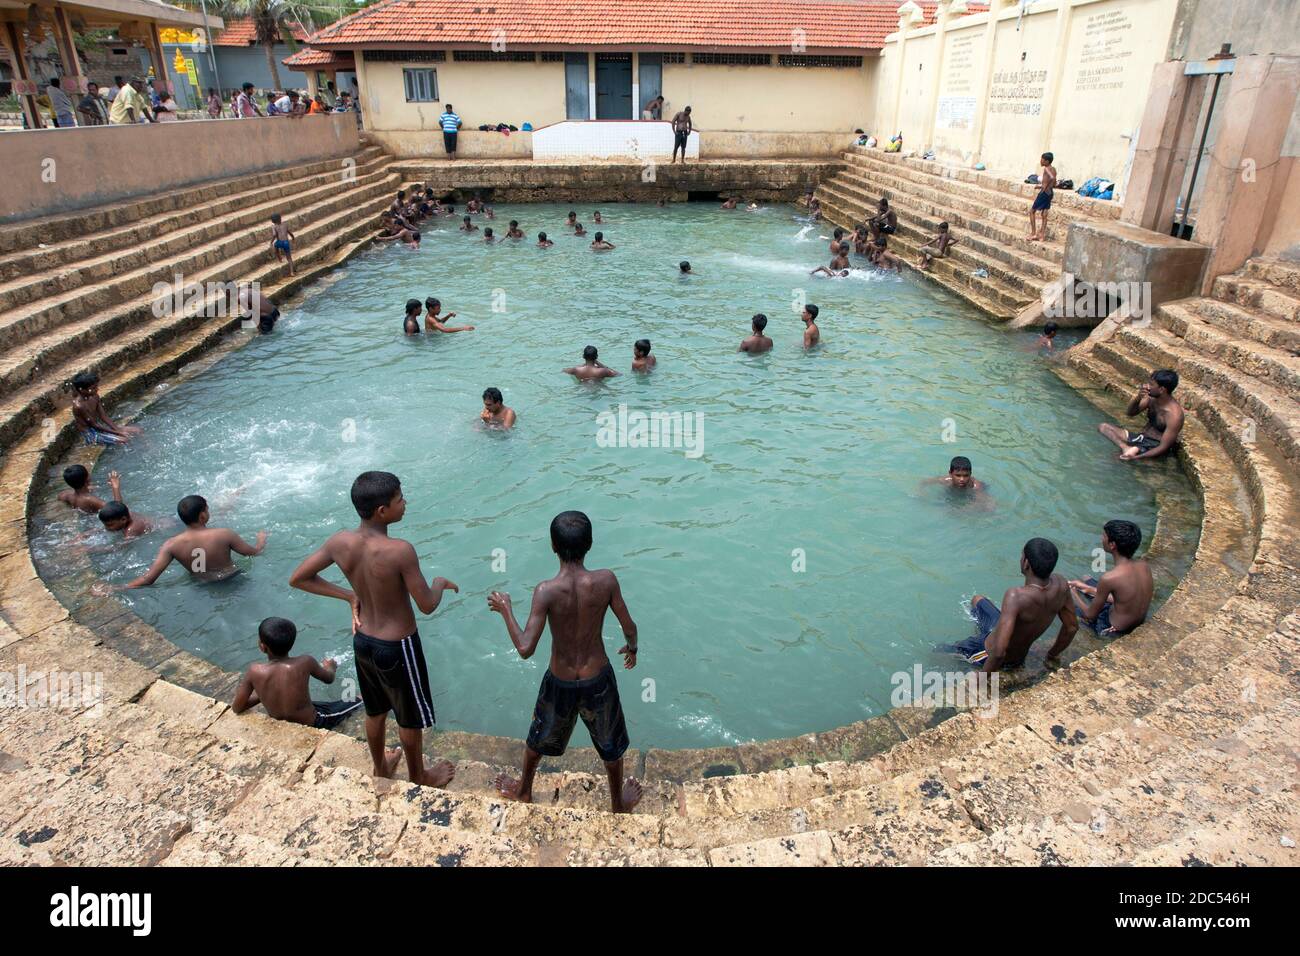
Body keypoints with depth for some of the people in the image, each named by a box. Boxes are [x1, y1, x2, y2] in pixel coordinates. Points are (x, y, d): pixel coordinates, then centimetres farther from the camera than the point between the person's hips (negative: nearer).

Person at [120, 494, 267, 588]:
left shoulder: (171, 545, -20)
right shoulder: (224, 535, -27)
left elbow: (148, 579, -22)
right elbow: (255, 552, -14)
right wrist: (261, 539, 7)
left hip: (203, 584, 3)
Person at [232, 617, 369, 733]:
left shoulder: (254, 671, -24)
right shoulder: (304, 662, -26)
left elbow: (236, 708, -13)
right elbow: (329, 679, -5)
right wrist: (330, 667, 18)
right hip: (311, 726, -2)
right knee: (356, 701, 23)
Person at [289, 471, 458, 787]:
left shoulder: (339, 542, -14)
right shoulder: (400, 550, -32)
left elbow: (298, 579, -1)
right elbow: (427, 606, -23)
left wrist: (349, 595, 4)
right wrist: (440, 583, -2)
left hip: (363, 640, 6)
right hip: (398, 646, -6)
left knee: (375, 711, 29)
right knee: (411, 718, 20)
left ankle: (380, 769, 52)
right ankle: (418, 776, 43)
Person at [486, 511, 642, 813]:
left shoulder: (546, 591, -26)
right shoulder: (606, 581, -22)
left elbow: (525, 649, -26)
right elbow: (629, 627, -10)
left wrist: (505, 609, -12)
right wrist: (632, 647, 12)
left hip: (560, 683, 0)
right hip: (598, 679, 0)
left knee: (539, 738, 29)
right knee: (611, 744, 26)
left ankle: (523, 791, 54)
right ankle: (619, 803, 47)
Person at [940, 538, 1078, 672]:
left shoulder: (1016, 596, -42)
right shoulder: (1060, 584, -21)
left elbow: (999, 651, -45)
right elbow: (1072, 627, -3)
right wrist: (1052, 655, 14)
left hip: (989, 653, -7)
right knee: (977, 599, 28)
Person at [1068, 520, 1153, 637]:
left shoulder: (1109, 578, -34)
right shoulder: (1145, 565, -13)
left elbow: (1091, 615, -18)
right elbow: (1124, 596, 3)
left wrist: (1072, 593, 0)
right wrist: (1088, 589, 9)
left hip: (1114, 631, -6)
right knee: (1086, 579, 22)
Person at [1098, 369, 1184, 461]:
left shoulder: (1174, 415, -24)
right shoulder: (1152, 397, -4)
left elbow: (1164, 447, -22)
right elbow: (1129, 413, 5)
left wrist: (1136, 457, -31)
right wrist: (1138, 397, -16)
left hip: (1154, 448, -9)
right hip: (1141, 437, 9)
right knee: (1103, 426, -9)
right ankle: (1126, 448, -25)